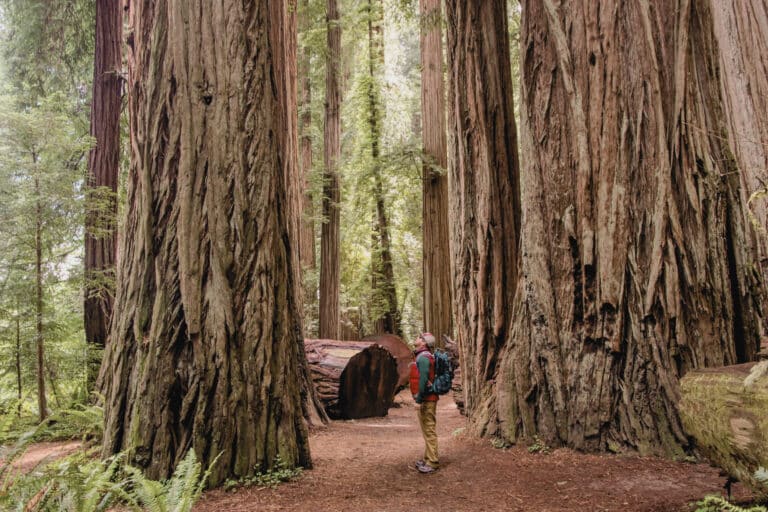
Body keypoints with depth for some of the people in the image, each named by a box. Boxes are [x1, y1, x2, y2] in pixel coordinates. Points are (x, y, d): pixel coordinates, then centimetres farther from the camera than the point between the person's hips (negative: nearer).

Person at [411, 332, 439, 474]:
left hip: (427, 399, -10)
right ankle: (428, 459, 26)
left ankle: (432, 463, -1)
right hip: (428, 398, 10)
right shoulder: (424, 356, 15)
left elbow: (423, 379, -25)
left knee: (429, 430, -6)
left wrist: (419, 397, -20)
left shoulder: (423, 358, -16)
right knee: (428, 430, 16)